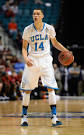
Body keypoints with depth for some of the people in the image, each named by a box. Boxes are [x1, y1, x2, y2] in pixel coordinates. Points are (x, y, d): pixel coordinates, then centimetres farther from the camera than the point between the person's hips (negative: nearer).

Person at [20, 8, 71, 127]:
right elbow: (24, 47, 2)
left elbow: (55, 43, 14)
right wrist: (26, 58, -16)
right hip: (32, 61, 0)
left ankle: (54, 117, -8)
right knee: (27, 89, 2)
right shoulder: (28, 30, -3)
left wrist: (66, 51, 0)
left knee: (51, 88, -10)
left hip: (46, 60, 0)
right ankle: (24, 116, 15)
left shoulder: (49, 28, -1)